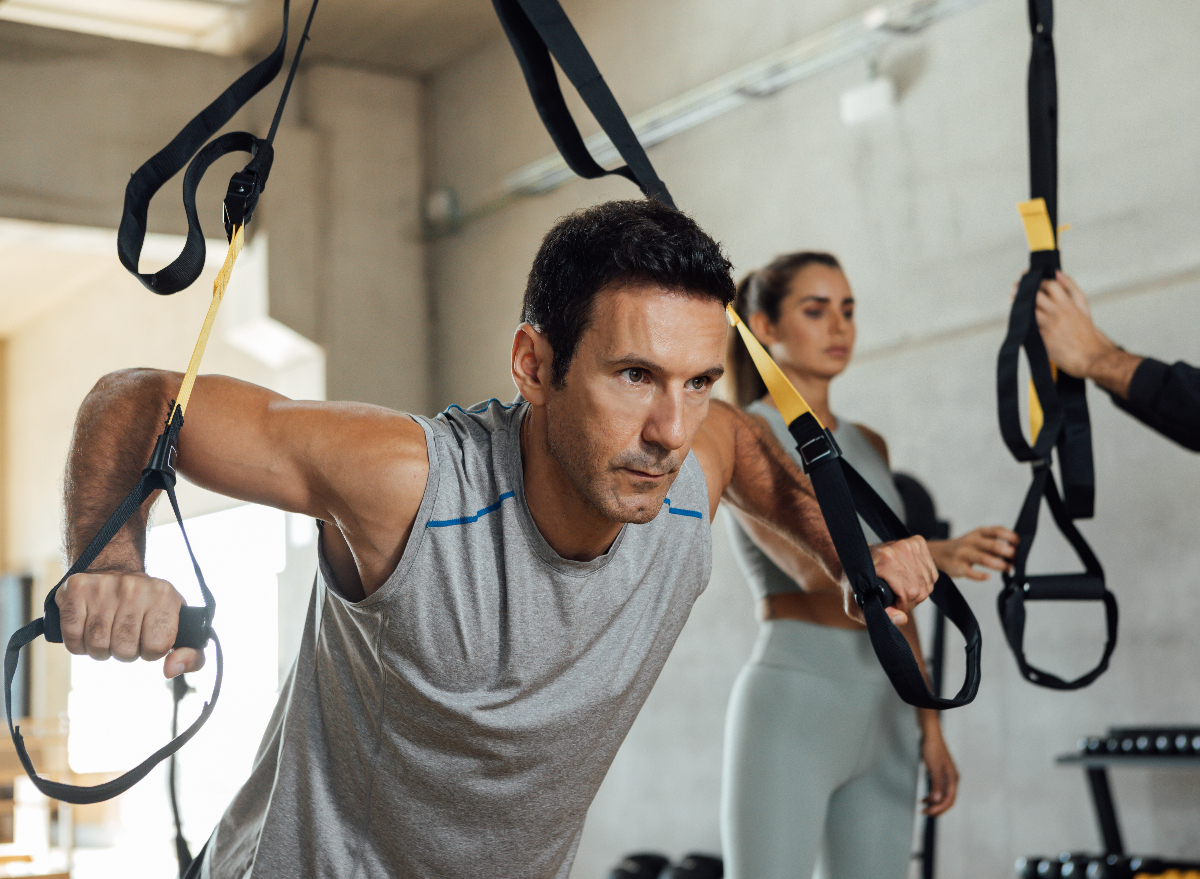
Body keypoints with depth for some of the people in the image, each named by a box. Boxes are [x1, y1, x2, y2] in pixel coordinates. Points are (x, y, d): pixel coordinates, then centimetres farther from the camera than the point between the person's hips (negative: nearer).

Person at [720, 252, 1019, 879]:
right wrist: (936, 555, -37)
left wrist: (929, 726, 12)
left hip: (882, 714, 7)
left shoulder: (868, 446, 19)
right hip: (790, 707, -7)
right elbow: (815, 566, -20)